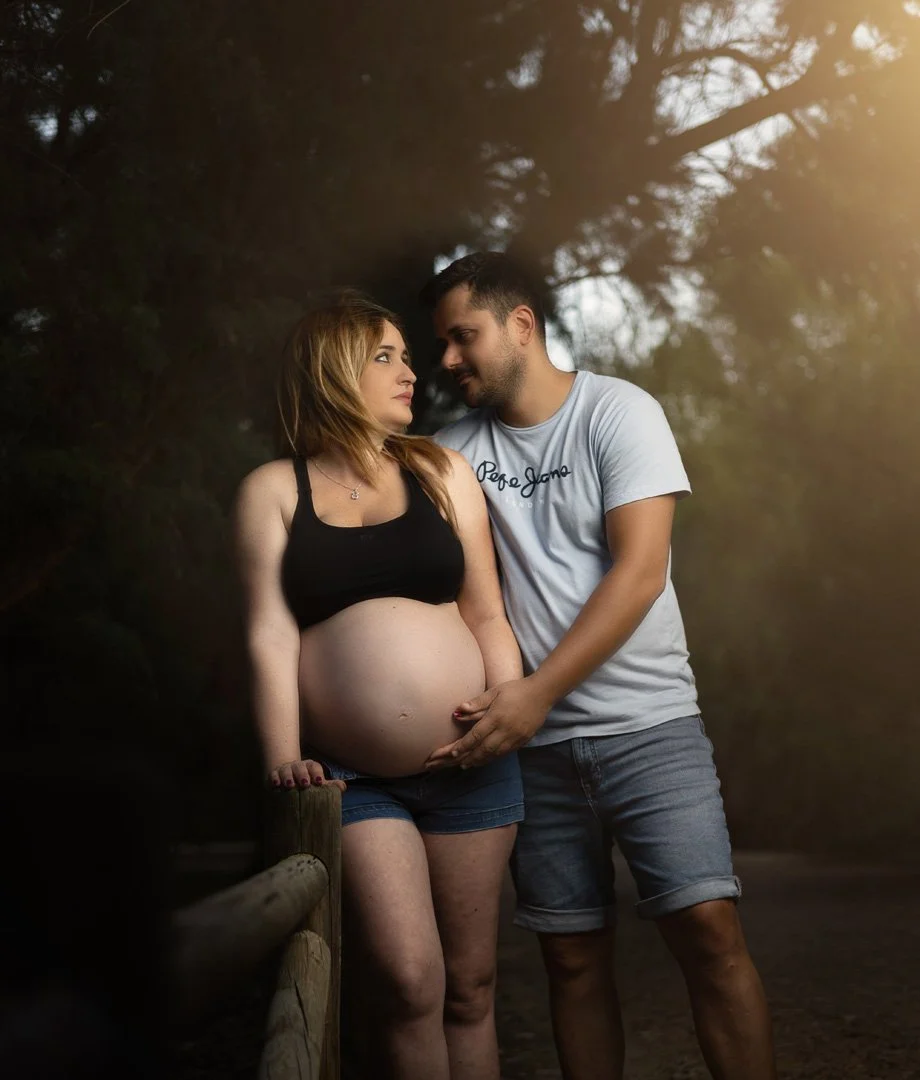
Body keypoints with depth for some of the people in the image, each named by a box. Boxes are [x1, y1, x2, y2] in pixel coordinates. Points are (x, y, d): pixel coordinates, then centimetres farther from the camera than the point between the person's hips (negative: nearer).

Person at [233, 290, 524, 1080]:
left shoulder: (442, 472, 8)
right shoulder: (274, 490, 4)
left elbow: (486, 616, 7)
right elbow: (271, 636, -3)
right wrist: (285, 760, -12)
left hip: (469, 768, 2)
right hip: (355, 776, -2)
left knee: (471, 986, 6)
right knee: (411, 983, -12)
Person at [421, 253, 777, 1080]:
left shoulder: (618, 412, -3)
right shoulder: (457, 449, 8)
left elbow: (639, 571, -13)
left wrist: (538, 690, -20)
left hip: (648, 724, -3)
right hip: (534, 741, 3)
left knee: (708, 926, -13)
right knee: (574, 956, 7)